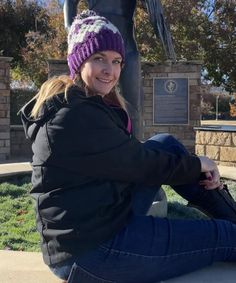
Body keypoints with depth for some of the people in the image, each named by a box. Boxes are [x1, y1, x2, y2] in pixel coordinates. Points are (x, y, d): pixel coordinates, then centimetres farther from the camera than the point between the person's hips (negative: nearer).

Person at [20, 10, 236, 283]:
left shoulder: (89, 104, 9)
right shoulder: (74, 116, -22)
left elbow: (128, 156, 8)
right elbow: (140, 165, -17)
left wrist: (197, 169, 1)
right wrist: (196, 165, -1)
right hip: (89, 252, -10)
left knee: (167, 144, 9)